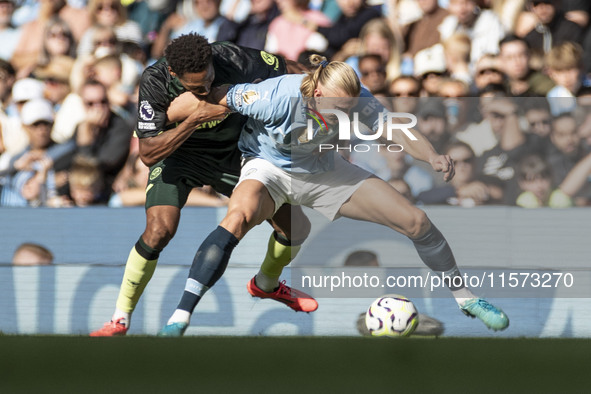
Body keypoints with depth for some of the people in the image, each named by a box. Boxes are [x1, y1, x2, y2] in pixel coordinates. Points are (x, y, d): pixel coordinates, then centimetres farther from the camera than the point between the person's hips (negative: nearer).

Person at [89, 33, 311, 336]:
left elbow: (277, 66, -7)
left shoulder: (231, 59, -30)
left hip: (231, 155, 3)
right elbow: (148, 154, -34)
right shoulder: (154, 82, -33)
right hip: (178, 154, -3)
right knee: (160, 229, -28)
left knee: (293, 226, 0)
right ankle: (119, 320, -11)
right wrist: (192, 121, -44)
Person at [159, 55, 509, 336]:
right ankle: (180, 317, -38)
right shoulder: (276, 98, -37)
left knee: (416, 221, -3)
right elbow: (215, 96, -24)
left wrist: (432, 157, -44)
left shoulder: (355, 99, -26)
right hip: (269, 168, -4)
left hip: (322, 170, 4)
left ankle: (465, 298, 23)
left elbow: (395, 129, -26)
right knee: (239, 216, -40)